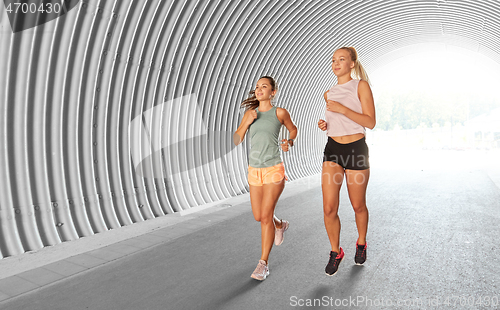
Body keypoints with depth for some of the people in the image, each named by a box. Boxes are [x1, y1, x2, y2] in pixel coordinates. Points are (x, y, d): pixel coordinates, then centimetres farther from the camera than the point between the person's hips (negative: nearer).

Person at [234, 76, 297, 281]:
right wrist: (247, 122, -10)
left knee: (265, 217, -6)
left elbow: (293, 129, 16)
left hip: (274, 170, -4)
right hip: (254, 170, 4)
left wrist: (289, 143, -4)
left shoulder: (279, 113, -2)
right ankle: (280, 225, 46)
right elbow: (236, 140, 4)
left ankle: (263, 263, 8)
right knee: (258, 216, 12)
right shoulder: (250, 113, 7)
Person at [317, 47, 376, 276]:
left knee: (358, 206, 11)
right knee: (329, 208, -4)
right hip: (332, 149, 4)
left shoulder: (361, 86, -2)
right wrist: (325, 125, 3)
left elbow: (370, 122, -10)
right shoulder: (328, 94, 12)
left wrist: (343, 109, -20)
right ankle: (335, 252, 18)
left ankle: (361, 243, 38)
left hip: (356, 149, -3)